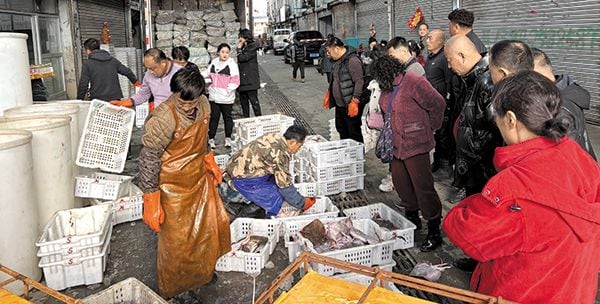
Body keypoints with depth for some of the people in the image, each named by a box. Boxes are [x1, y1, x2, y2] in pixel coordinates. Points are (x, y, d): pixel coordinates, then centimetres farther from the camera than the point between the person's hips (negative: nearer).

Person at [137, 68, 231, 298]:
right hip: (173, 185, -7)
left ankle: (202, 270, 46)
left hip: (199, 177, 7)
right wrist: (151, 203, -20)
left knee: (214, 223, 18)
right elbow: (148, 159, -23)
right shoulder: (163, 118, -29)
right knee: (176, 240, 7)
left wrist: (210, 163, 19)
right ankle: (168, 292, 33)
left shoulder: (203, 105, -7)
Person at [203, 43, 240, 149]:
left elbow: (235, 81, -8)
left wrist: (228, 89, -16)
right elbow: (208, 75, 19)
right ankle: (211, 138, 15)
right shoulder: (213, 63, 10)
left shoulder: (232, 64, -4)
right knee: (214, 117, 7)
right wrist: (209, 85, 6)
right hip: (214, 95, 4)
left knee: (227, 117, 8)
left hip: (226, 97, -3)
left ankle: (228, 138, 21)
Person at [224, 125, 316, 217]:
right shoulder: (280, 154, -25)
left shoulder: (276, 137, 0)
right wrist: (302, 204, -4)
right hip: (242, 179, -9)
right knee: (276, 200, -10)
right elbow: (285, 184, -18)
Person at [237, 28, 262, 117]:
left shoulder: (252, 47, -10)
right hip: (242, 80, 9)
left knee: (254, 101, -6)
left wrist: (239, 48, -6)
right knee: (243, 102, 12)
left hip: (250, 80, -9)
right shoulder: (243, 47, 16)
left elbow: (242, 58, -18)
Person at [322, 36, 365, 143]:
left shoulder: (352, 60, -19)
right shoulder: (338, 60, 11)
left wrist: (355, 101, -25)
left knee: (354, 134, -1)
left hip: (350, 106, -10)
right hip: (339, 104, 10)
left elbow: (359, 82, -24)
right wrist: (328, 94, 24)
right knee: (341, 130, 20)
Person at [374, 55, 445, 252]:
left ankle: (434, 232, 8)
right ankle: (412, 217, 38)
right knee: (400, 182, 18)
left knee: (423, 187, -5)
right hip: (397, 145, 9)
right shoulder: (387, 88, 9)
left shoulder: (414, 83, -17)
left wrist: (431, 127, -7)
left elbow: (438, 104, -18)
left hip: (415, 145, -9)